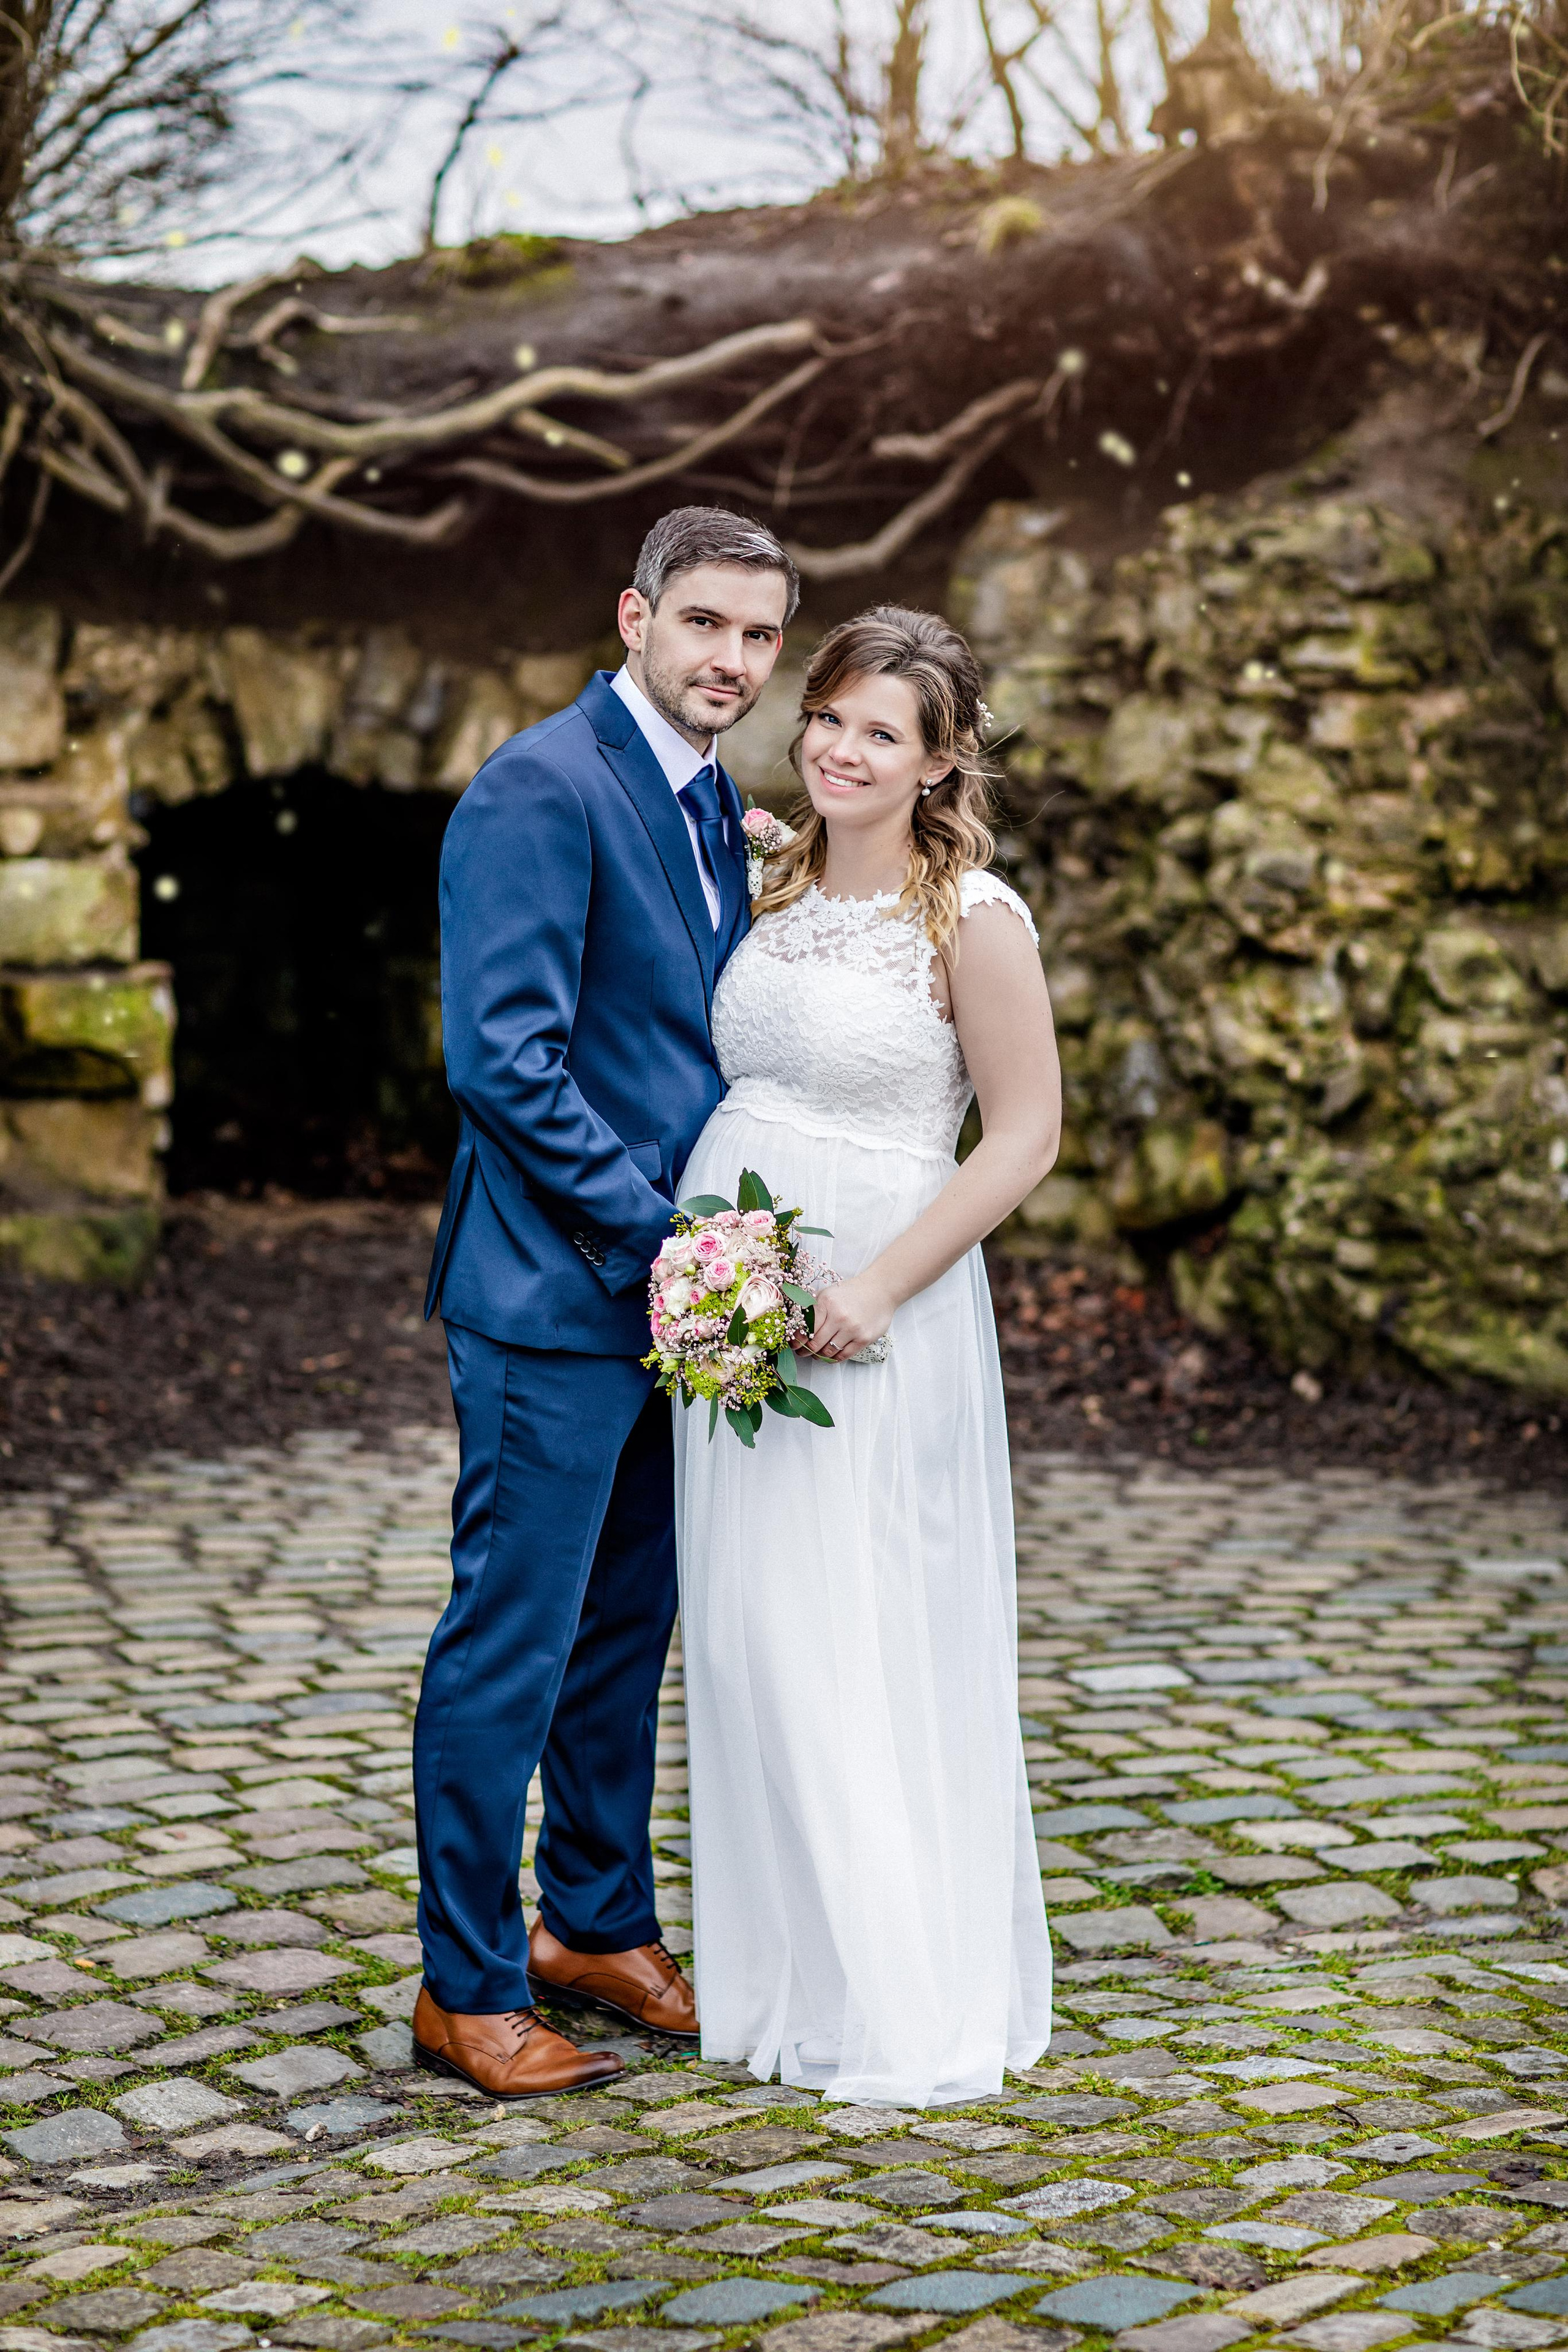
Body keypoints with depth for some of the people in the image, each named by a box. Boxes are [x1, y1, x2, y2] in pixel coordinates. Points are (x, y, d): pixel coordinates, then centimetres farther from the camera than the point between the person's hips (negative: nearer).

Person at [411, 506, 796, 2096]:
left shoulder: (710, 802, 14)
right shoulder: (540, 787, -14)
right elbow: (503, 1057, -21)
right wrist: (655, 1233, -19)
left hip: (670, 1296, 9)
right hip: (556, 1299, -9)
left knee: (626, 1633, 17)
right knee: (509, 1643, 0)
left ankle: (598, 1927, 31)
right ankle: (467, 1989, 12)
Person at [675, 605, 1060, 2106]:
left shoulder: (974, 919, -10)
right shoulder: (774, 889, 10)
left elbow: (1023, 1139, -11)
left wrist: (877, 1288, -18)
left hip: (873, 1318, -7)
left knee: (868, 1648, -2)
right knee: (746, 1637, 10)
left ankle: (911, 2000, 12)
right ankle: (780, 1974, 24)